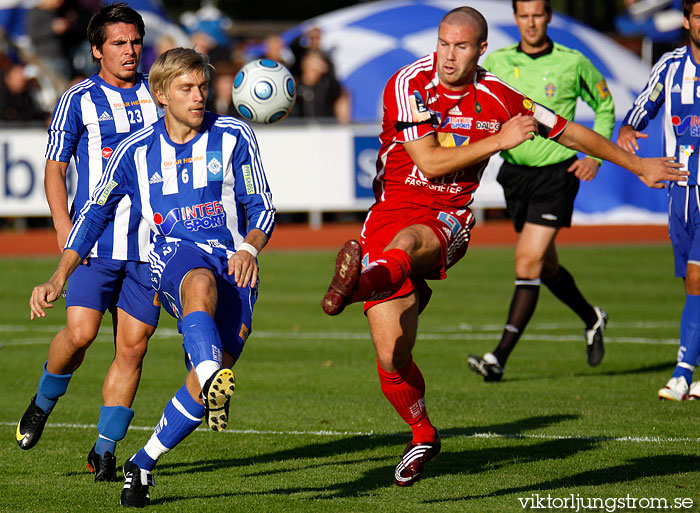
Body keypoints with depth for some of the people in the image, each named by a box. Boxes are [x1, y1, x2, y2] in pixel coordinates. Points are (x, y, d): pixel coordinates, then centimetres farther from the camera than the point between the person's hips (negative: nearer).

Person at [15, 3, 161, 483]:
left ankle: (105, 449, 8)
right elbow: (55, 170, 3)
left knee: (132, 347, -1)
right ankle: (44, 401, 13)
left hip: (149, 242, 3)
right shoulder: (78, 100, 1)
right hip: (94, 241, -3)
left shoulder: (157, 94, 11)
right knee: (80, 332, -17)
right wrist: (64, 229, -9)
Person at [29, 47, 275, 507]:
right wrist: (59, 279, 7)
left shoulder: (233, 137, 6)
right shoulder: (137, 151, 9)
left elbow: (261, 207, 6)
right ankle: (214, 382, -68)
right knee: (201, 284, -40)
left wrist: (249, 248, -17)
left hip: (233, 264, 1)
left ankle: (142, 464, 0)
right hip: (174, 257, -1)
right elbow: (95, 214, 15)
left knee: (215, 369, -18)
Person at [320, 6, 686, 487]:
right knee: (392, 358, -6)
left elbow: (569, 132, 16)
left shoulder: (498, 98, 2)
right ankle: (423, 435, 21)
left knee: (405, 242, -40)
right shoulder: (408, 85, -6)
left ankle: (360, 282, -74)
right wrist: (499, 140, -13)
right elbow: (429, 162, -13)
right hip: (392, 209, 0)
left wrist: (639, 166, 23)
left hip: (447, 221, 0)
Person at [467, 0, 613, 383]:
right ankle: (591, 319, 42)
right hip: (515, 174, 4)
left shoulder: (571, 63, -5)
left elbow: (604, 105, 9)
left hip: (556, 173, -4)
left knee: (528, 260, -15)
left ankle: (500, 356, -17)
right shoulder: (497, 62, 3)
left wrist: (595, 155, -1)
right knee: (545, 265, 15)